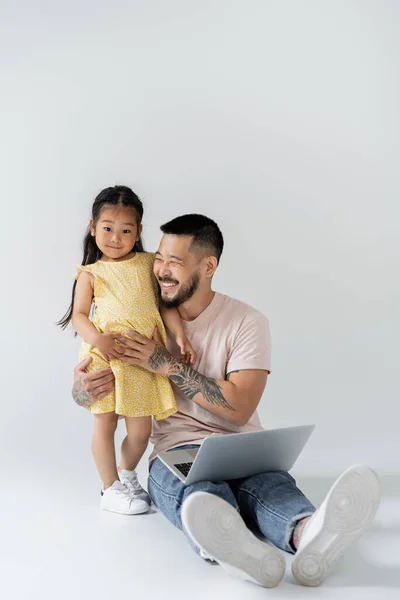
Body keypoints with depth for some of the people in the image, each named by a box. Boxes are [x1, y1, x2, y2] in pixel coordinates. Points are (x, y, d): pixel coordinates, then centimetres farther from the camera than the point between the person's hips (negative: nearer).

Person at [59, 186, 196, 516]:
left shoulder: (148, 263, 9)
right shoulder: (91, 273, 3)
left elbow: (165, 302, 8)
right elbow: (79, 314, 1)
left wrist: (180, 335, -5)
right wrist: (97, 338, -17)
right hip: (105, 356, -2)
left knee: (141, 429, 6)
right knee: (105, 423, 5)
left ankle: (127, 473, 34)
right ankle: (111, 488, 21)